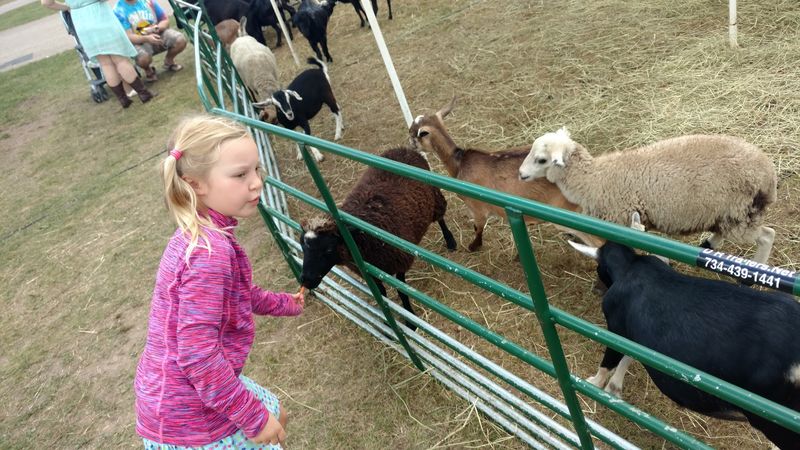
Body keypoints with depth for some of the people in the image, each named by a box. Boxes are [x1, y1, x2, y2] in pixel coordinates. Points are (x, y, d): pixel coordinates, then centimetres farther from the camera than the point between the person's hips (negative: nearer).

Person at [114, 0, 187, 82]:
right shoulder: (119, 10, -12)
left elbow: (165, 20, 2)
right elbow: (128, 37, -18)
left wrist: (158, 28, -21)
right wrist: (146, 38, -36)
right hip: (138, 42, -3)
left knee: (181, 40, -24)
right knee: (143, 58, -37)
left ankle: (169, 61, 8)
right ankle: (148, 70, 2)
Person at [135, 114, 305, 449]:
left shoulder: (199, 236, 1)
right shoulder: (210, 252, -29)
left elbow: (237, 294, 18)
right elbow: (197, 354, -30)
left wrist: (281, 303, 34)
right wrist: (253, 417, -20)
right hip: (189, 418, -9)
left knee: (276, 416, 25)